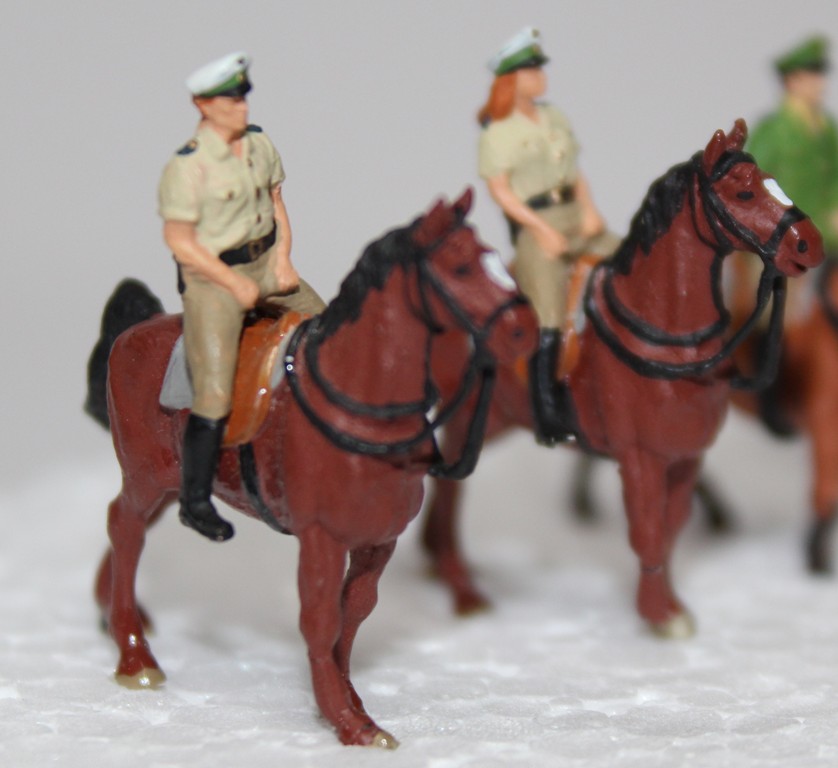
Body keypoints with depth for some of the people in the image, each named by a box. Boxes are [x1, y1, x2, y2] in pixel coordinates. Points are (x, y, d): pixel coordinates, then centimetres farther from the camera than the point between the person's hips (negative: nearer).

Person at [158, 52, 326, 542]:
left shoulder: (260, 143, 1)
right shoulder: (187, 166, -20)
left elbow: (276, 203, 13)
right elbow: (179, 240, -18)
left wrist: (283, 259, -1)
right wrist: (235, 285, -16)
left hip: (266, 260, 7)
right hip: (212, 276, -7)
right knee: (215, 394, -8)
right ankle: (195, 500, 4)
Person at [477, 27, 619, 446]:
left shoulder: (555, 118, 13)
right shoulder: (497, 131, -7)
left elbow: (574, 170, 15)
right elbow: (499, 190, -11)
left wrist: (589, 210, -3)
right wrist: (542, 230, -18)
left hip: (575, 215, 7)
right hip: (534, 225, -7)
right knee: (548, 320, -9)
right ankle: (548, 419, -3)